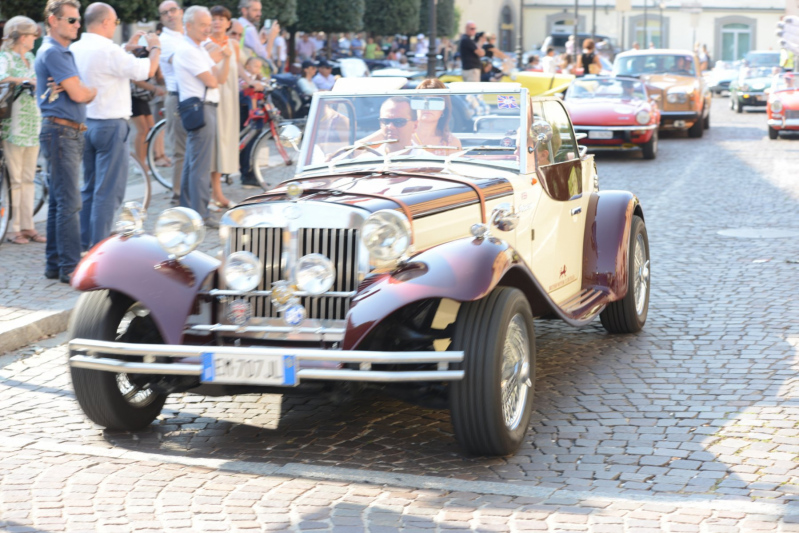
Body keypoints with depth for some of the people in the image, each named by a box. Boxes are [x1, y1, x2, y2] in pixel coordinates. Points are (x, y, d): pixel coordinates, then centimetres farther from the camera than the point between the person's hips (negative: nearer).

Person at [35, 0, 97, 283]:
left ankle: (54, 264, 18)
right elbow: (78, 94, -19)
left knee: (59, 201, 12)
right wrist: (96, 89, 1)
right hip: (60, 131, -10)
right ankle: (70, 267, -9)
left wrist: (86, 90, -9)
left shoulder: (63, 52, 19)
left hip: (70, 133, 10)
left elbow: (78, 94, 14)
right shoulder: (51, 52, -13)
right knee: (69, 202, -10)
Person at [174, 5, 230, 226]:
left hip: (205, 108, 10)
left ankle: (187, 208, 22)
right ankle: (200, 216, -8)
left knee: (191, 163, 15)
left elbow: (220, 78, 10)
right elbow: (212, 82, -16)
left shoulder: (200, 50, 18)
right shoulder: (187, 50, -13)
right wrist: (213, 76, 6)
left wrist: (226, 58, -6)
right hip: (200, 109, -10)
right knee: (201, 166, -9)